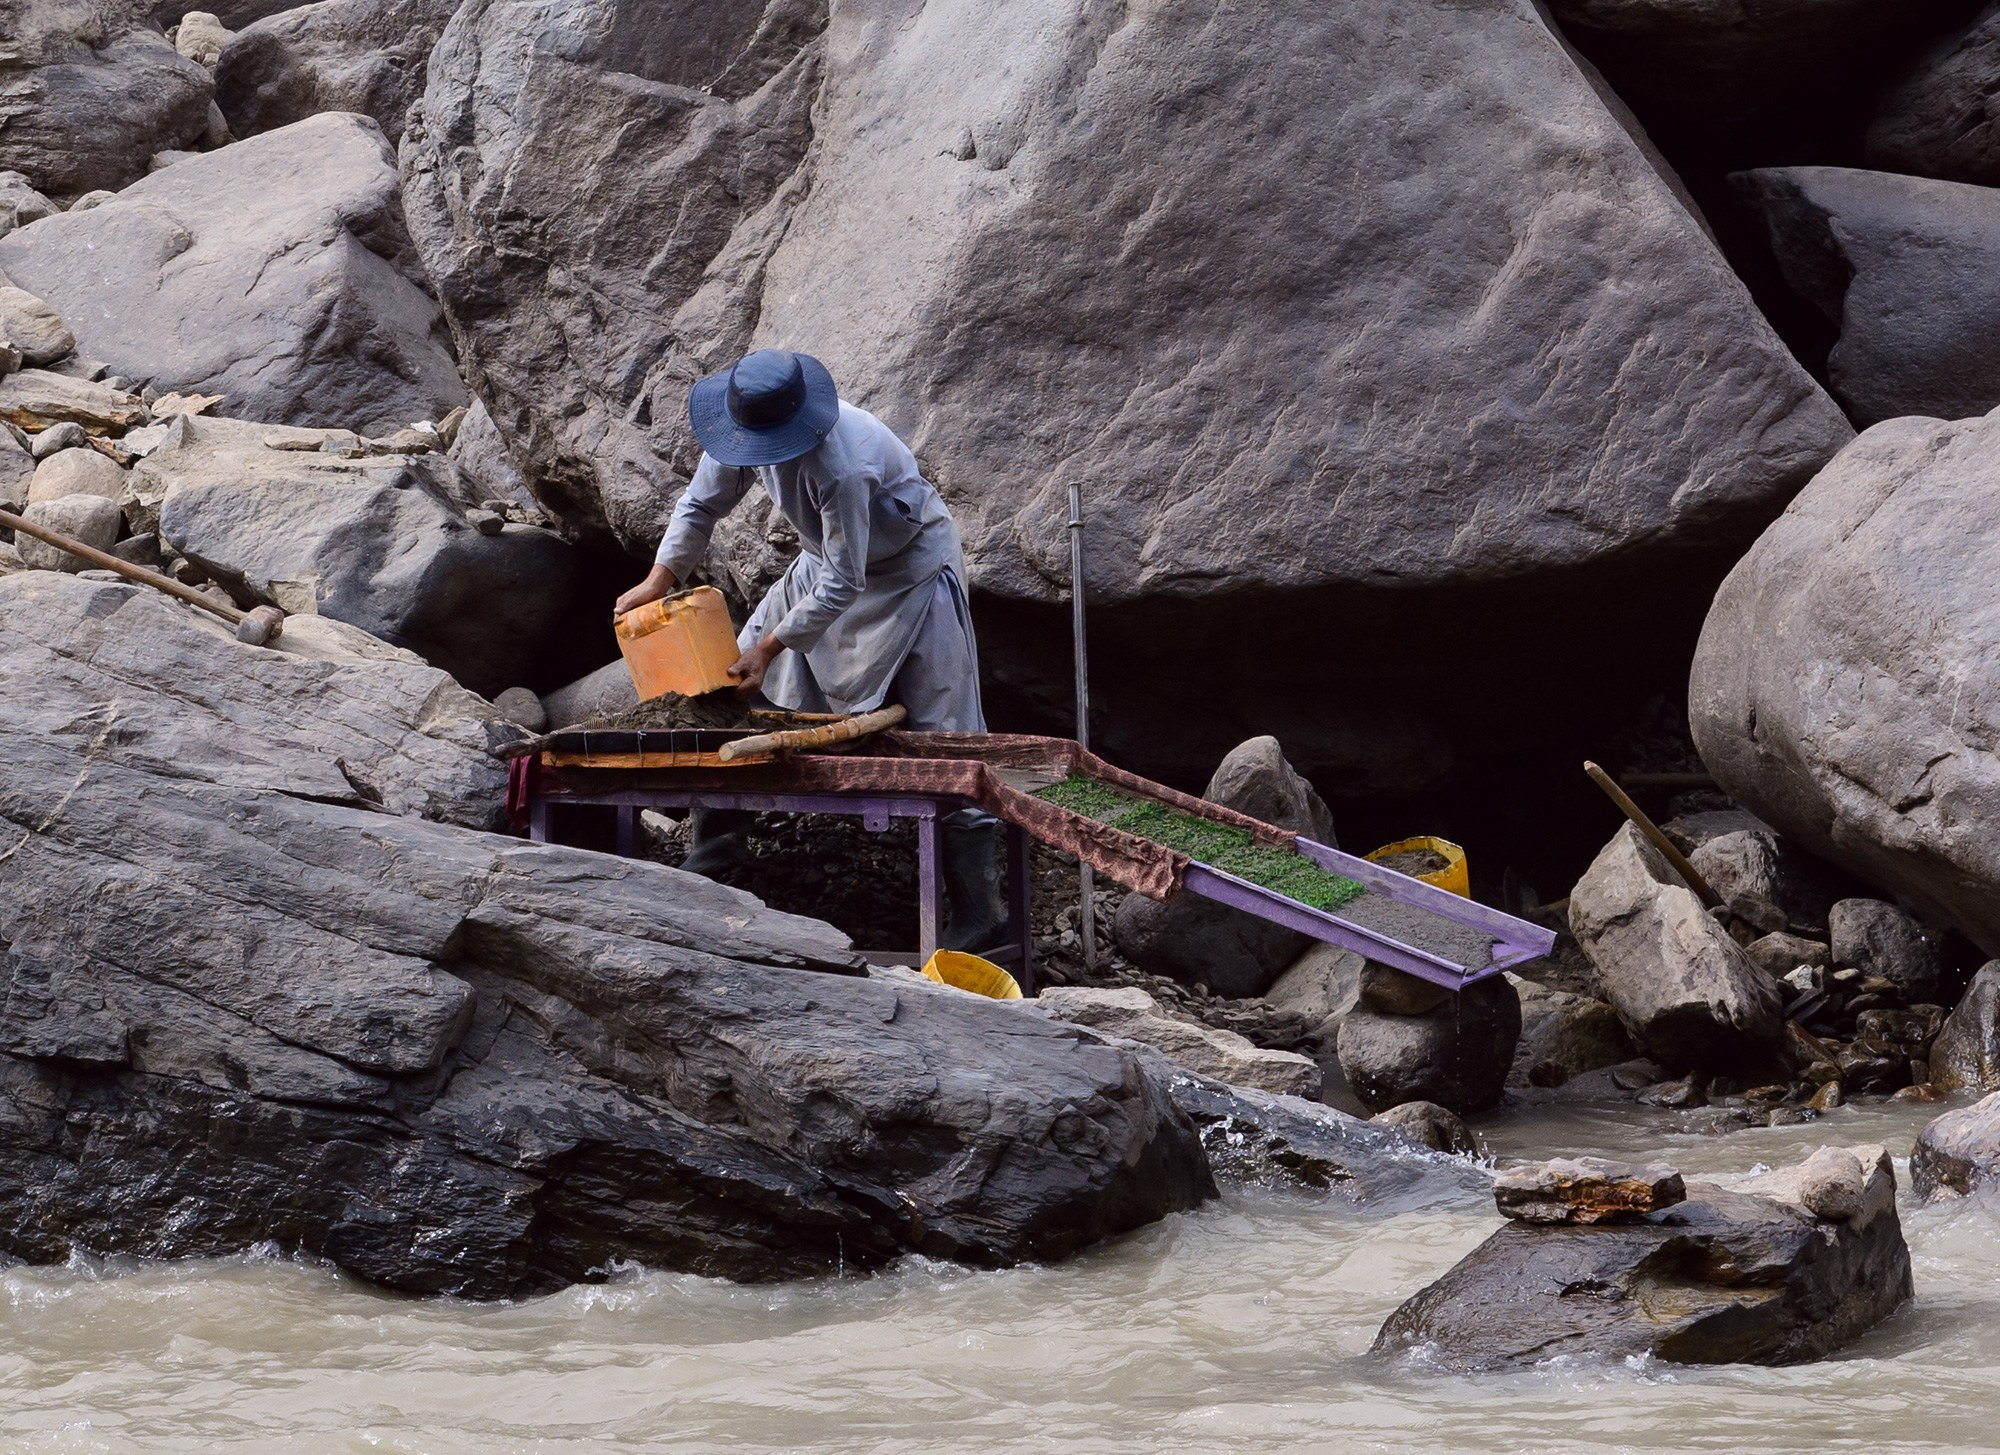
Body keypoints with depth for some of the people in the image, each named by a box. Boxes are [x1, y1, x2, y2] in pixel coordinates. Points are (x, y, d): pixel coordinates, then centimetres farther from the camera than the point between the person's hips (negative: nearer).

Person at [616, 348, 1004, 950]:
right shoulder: (747, 427, -15)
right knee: (739, 677, 4)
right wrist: (659, 579, -5)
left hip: (910, 573, -8)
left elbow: (842, 583, -32)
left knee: (940, 731, -11)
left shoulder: (842, 466, -39)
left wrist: (772, 645, -26)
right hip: (829, 560, 8)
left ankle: (977, 910, -11)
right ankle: (716, 847, 16)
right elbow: (702, 503, 3)